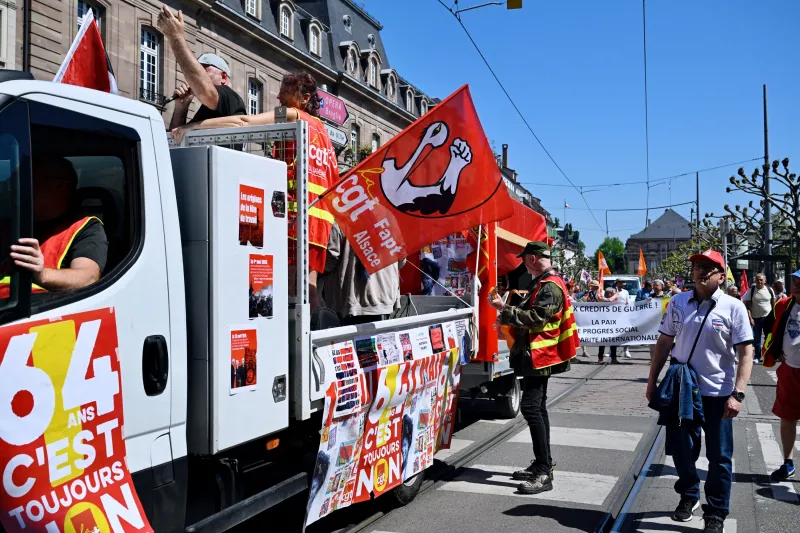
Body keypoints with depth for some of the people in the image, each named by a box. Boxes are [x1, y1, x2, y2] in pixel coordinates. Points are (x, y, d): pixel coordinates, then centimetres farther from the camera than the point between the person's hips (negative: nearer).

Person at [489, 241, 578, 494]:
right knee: (537, 407, 14)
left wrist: (505, 310, -20)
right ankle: (542, 464, 23)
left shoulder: (550, 286, -16)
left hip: (539, 355, -11)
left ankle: (544, 473, -14)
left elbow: (537, 318, -25)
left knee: (531, 407, -16)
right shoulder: (541, 283, 17)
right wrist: (508, 319, 11)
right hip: (534, 354, 11)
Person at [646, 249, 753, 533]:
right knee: (680, 449, 15)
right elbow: (664, 343, 8)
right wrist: (652, 380, 6)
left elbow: (746, 353, -9)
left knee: (719, 457, 8)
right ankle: (689, 495, 40)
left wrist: (737, 394, -17)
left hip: (717, 394, -3)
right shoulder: (678, 302, 1)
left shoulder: (733, 307, -8)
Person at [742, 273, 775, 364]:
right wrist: (750, 318, -12)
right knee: (756, 338, 7)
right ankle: (757, 357, 17)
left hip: (768, 317, 0)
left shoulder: (769, 289, -2)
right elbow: (747, 305, -6)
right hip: (756, 318, 0)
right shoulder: (751, 290, -5)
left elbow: (773, 304, 6)